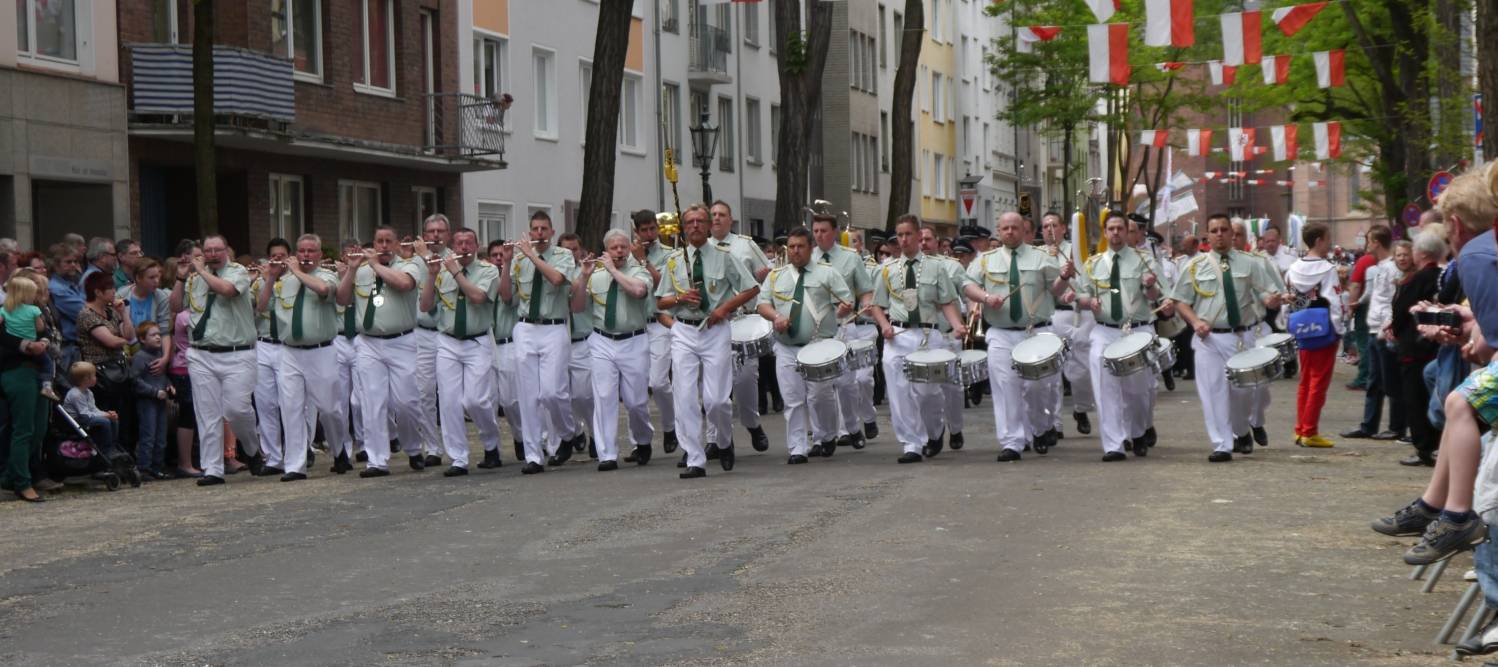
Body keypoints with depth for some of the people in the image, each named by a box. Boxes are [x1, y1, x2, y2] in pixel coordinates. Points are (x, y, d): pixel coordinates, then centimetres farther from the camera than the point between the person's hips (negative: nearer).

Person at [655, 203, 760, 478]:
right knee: (685, 398, -5)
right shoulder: (674, 260, 10)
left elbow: (752, 289, 4)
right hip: (684, 332, 2)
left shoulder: (724, 256, 3)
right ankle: (694, 461, 0)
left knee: (716, 398, -7)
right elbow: (660, 302, 14)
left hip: (716, 330, -2)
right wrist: (680, 298, -7)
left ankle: (725, 442, 23)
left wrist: (725, 307, -8)